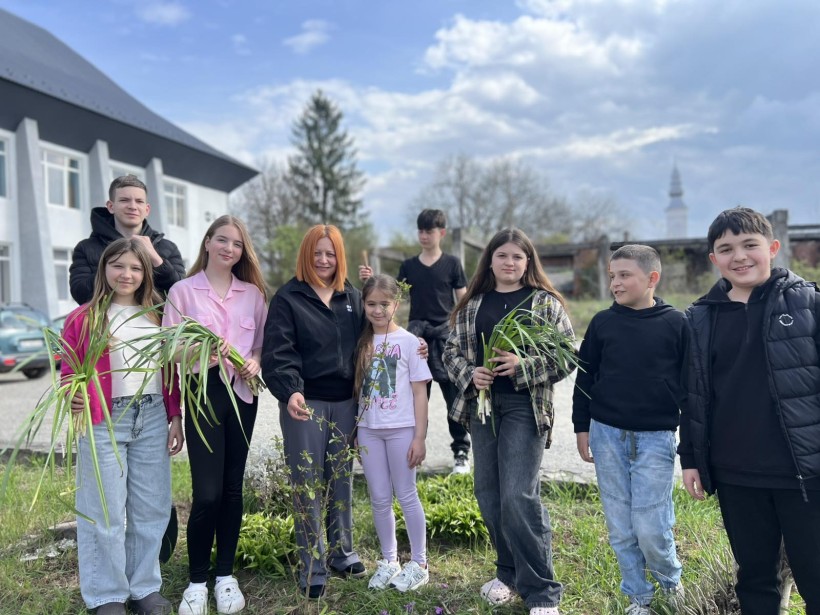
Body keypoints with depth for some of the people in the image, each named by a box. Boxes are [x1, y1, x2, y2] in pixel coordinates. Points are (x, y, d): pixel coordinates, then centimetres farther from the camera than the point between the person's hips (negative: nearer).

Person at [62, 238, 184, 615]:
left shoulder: (158, 315, 10)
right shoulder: (83, 318, 0)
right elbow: (70, 374, 0)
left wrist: (175, 417, 8)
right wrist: (74, 399, -22)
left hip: (153, 418, 3)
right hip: (104, 421, -3)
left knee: (151, 508, 10)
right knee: (105, 512, 4)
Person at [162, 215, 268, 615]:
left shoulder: (253, 292, 8)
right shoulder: (182, 291, 0)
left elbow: (264, 342, 11)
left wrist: (255, 361, -9)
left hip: (242, 393, 3)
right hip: (203, 392, -3)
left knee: (232, 488, 9)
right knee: (207, 492, -6)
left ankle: (226, 575, 25)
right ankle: (197, 581, 15)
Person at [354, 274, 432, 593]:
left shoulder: (408, 341, -4)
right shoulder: (362, 342, 6)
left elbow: (419, 393, -5)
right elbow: (357, 388, 8)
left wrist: (419, 437, -8)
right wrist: (354, 430, 2)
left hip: (401, 429, -3)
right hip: (368, 429, 4)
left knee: (406, 496, 5)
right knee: (379, 499, 11)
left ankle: (418, 564, 21)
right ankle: (389, 561, 27)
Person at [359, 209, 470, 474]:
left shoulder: (452, 264, 1)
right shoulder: (408, 266, 8)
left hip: (445, 333, -2)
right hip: (417, 334, 3)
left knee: (455, 395, 0)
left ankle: (462, 451, 12)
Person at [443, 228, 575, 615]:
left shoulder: (545, 302, -1)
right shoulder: (472, 304, 9)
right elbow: (452, 350, 10)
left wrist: (524, 367, -18)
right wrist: (469, 374, -9)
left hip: (525, 406, -4)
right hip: (482, 404, 5)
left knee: (519, 497, -10)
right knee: (489, 495, 10)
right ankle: (508, 572, 31)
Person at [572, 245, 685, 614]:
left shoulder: (676, 324, -3)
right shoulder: (602, 323, 3)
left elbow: (689, 383, 1)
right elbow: (585, 377, 8)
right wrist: (582, 428, 7)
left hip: (656, 438, -2)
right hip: (607, 435, 3)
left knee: (650, 528, -2)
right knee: (620, 528, 9)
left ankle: (670, 579, 29)